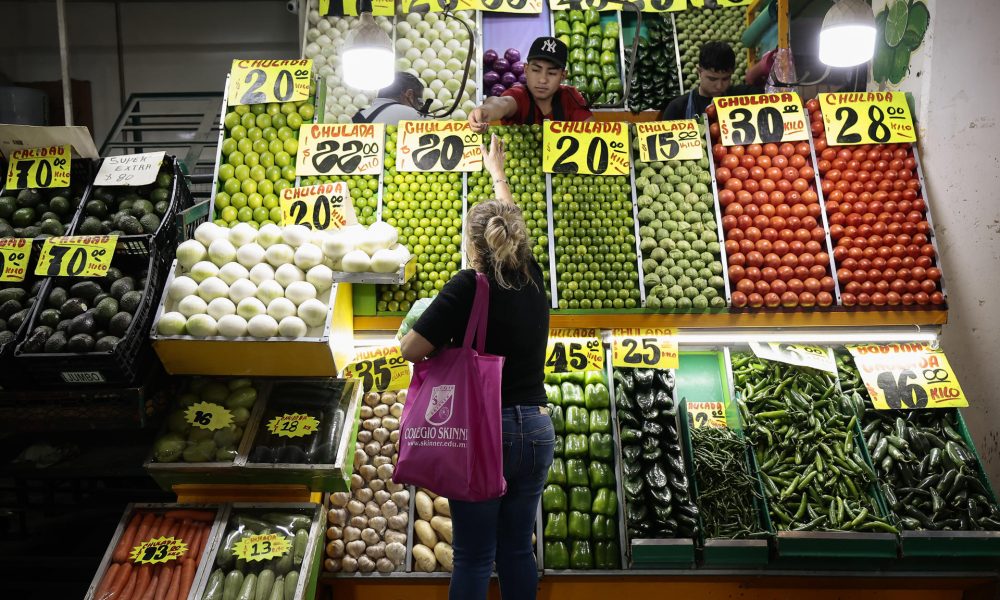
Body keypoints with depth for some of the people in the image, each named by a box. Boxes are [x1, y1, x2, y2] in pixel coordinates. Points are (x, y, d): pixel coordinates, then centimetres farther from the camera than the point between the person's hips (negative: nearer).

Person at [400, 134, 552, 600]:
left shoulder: (469, 286, -13)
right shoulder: (532, 278, 3)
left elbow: (410, 349, -17)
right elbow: (511, 225, 22)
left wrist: (447, 336, 5)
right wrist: (497, 172, 37)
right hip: (536, 428, 5)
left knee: (473, 557, 7)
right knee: (517, 550, 16)